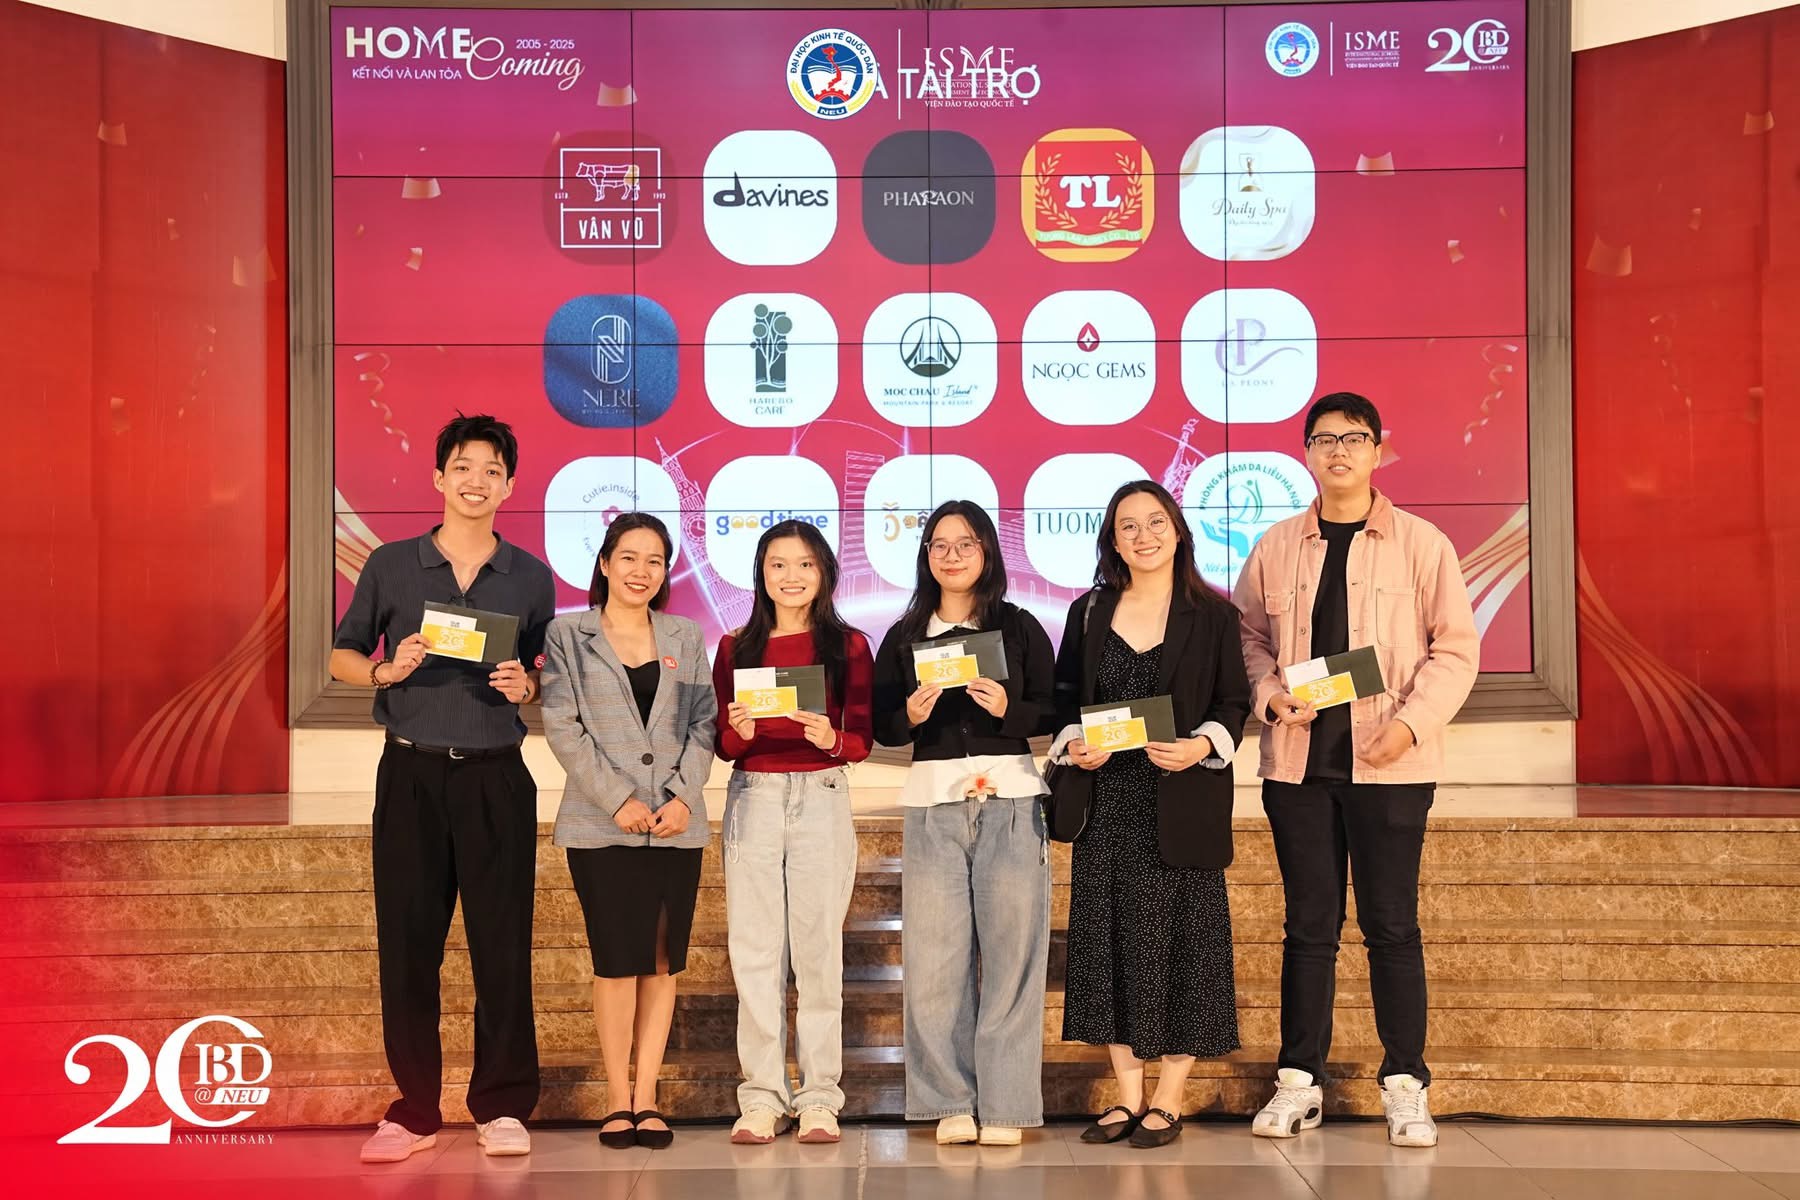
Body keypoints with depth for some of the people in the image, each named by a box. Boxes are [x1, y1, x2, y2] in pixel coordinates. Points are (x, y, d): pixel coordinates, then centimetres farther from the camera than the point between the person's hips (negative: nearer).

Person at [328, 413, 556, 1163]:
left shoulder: (531, 578, 7)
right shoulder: (390, 566, 5)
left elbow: (550, 675, 14)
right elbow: (341, 657, 10)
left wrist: (526, 686, -9)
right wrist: (386, 670, -11)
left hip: (496, 777, 0)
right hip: (411, 774, 0)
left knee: (503, 943, 0)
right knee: (407, 942, 3)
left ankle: (502, 1107, 11)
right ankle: (413, 1110, 13)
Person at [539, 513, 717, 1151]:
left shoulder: (685, 638, 13)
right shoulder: (567, 635, 4)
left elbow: (703, 724, 7)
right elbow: (563, 727, -4)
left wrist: (683, 796, -8)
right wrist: (618, 799, -12)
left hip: (675, 824, 3)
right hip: (602, 825, -3)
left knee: (662, 962, 3)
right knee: (618, 962, -4)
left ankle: (647, 1098, 10)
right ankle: (618, 1100, 6)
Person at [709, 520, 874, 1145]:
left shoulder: (848, 645, 6)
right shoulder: (736, 647, 10)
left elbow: (863, 738, 3)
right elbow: (721, 744, 9)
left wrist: (831, 739, -17)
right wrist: (741, 732, -13)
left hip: (821, 798, -1)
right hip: (752, 798, 2)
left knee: (818, 946, -1)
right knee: (754, 949, 0)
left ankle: (819, 1096, 5)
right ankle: (762, 1096, 5)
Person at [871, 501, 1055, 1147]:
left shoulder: (1020, 627, 7)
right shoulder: (905, 636, 11)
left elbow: (1053, 711, 4)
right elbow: (880, 725, 10)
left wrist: (1008, 709, -14)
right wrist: (911, 716, -11)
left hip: (1010, 799, -1)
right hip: (933, 802, 1)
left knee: (1011, 949, -3)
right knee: (935, 954, -2)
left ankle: (1005, 1103, 4)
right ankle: (951, 1101, 8)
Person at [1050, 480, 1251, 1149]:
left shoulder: (1212, 616, 2)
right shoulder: (1089, 613, 10)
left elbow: (1235, 704, 1)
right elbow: (1064, 697, 13)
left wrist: (1202, 746, -16)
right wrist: (1074, 745, -6)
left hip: (1182, 807, -3)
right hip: (1107, 805, 3)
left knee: (1178, 938, -1)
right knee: (1109, 940, 3)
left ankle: (1169, 1099, 8)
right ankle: (1128, 1095, 12)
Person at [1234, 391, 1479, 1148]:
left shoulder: (1421, 544, 0)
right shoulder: (1276, 548, 8)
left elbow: (1456, 648, -1)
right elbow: (1249, 637, 14)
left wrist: (1412, 722, -14)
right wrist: (1268, 693, -6)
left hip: (1388, 763, -2)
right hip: (1297, 760, 2)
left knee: (1391, 923, 2)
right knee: (1309, 923, 8)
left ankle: (1405, 1085, 11)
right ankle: (1298, 1082, 15)